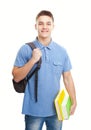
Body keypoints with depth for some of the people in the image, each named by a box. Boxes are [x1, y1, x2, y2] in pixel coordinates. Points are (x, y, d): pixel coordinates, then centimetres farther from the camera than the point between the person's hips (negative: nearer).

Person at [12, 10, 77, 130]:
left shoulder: (62, 51, 2)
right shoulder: (26, 49, -6)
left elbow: (67, 78, 6)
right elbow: (16, 77, -8)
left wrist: (73, 101, 0)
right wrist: (33, 60, -19)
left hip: (56, 109, 3)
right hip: (33, 110, -2)